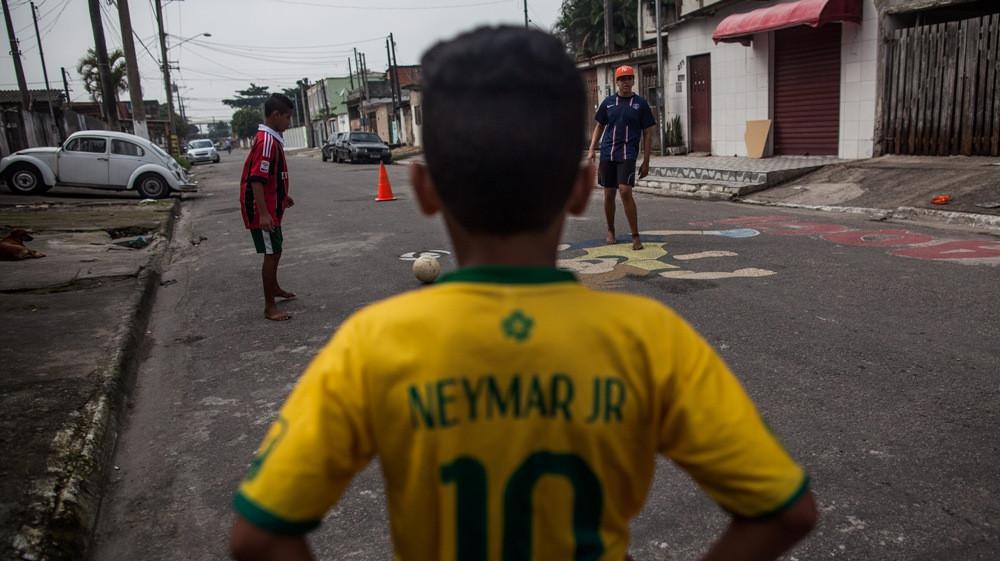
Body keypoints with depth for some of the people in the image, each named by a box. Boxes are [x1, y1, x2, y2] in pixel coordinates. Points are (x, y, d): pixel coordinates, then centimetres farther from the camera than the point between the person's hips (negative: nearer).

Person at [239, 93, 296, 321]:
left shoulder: (273, 139, 11)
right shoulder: (266, 141, -20)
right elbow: (256, 179, -26)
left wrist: (283, 196, 31)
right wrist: (263, 213, -29)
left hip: (272, 208, 10)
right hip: (263, 210, -10)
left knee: (275, 250, 23)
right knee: (271, 253, -6)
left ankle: (274, 288, 42)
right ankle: (270, 307, -1)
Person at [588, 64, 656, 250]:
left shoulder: (640, 104, 3)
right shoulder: (608, 102, 10)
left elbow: (647, 134, 5)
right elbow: (599, 126, 18)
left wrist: (646, 162, 0)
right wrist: (591, 149, 5)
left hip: (627, 154, -3)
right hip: (607, 153, 3)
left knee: (625, 192, -16)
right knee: (609, 194, 8)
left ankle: (635, 237, -8)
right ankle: (610, 231, 27)